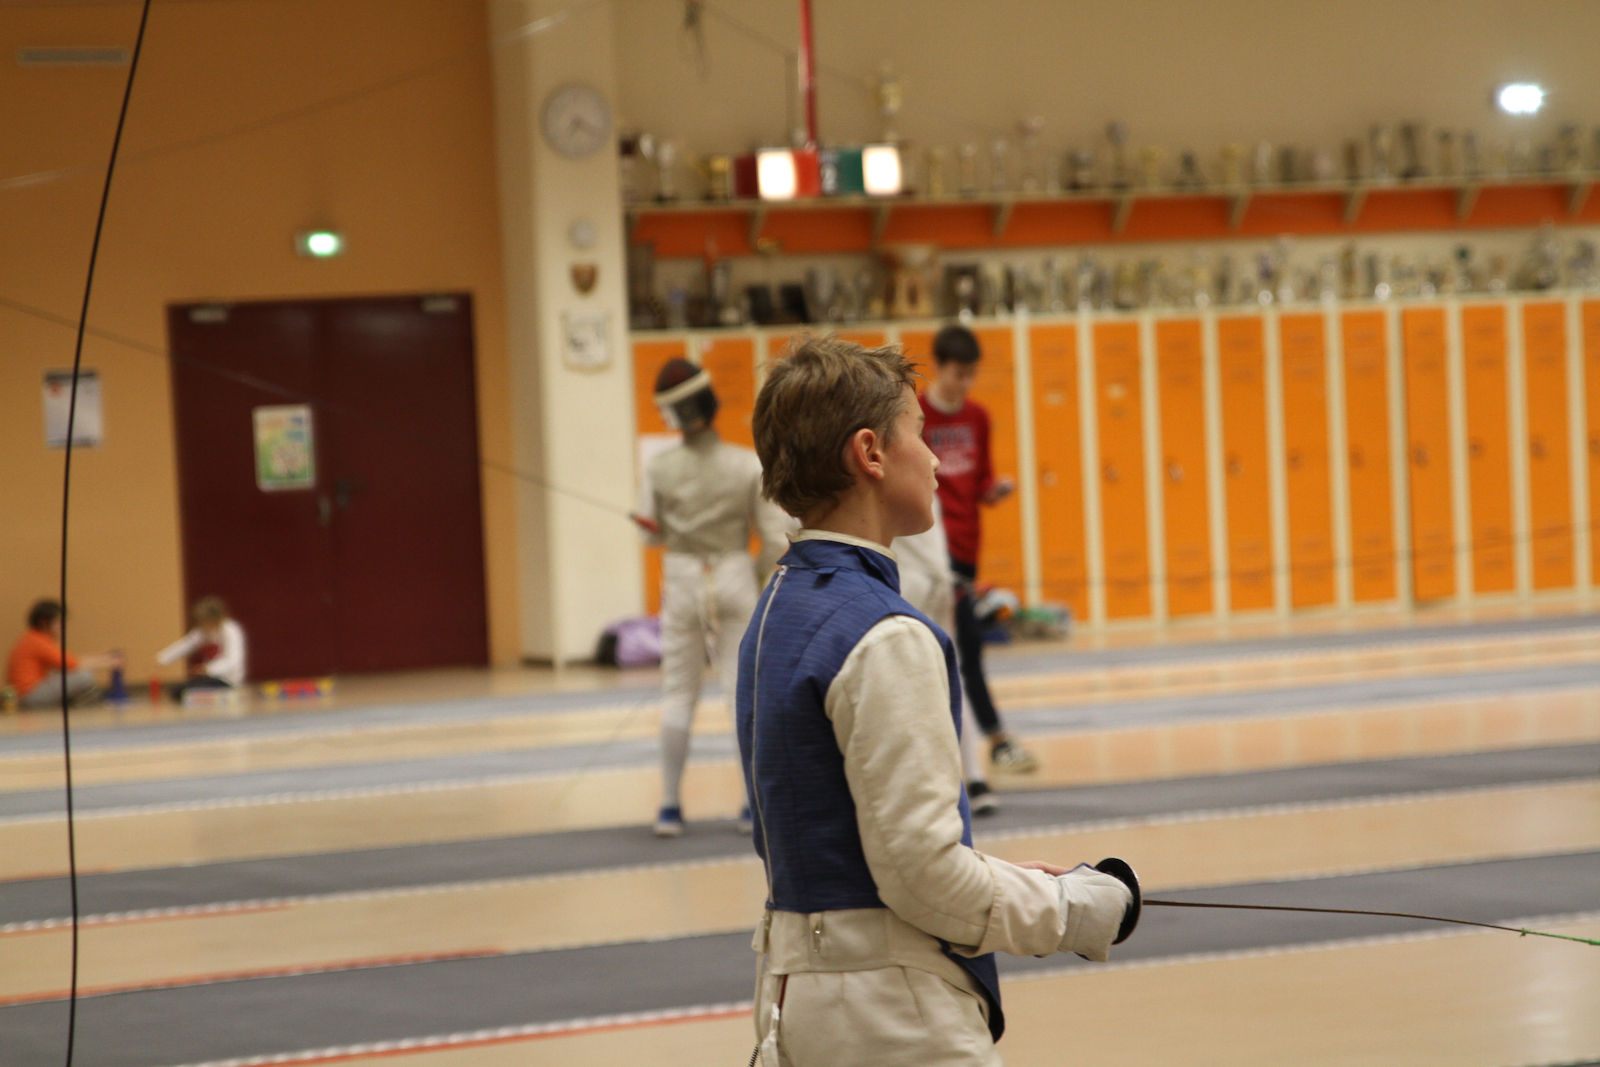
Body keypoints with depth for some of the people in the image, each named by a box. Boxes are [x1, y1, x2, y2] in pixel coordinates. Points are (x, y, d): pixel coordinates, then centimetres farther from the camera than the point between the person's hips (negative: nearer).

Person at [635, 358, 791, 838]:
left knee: (678, 696, 9)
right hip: (734, 580, -1)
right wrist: (756, 575, 7)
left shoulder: (660, 468, -8)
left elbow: (654, 535, 3)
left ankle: (671, 807, 6)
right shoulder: (748, 465, -11)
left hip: (682, 582, 1)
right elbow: (777, 539, -10)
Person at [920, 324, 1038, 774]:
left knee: (958, 645, 11)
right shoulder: (914, 415, -6)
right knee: (967, 642, -14)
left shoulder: (977, 417, 11)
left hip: (967, 545, 6)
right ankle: (996, 738, -12)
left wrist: (996, 489, -4)